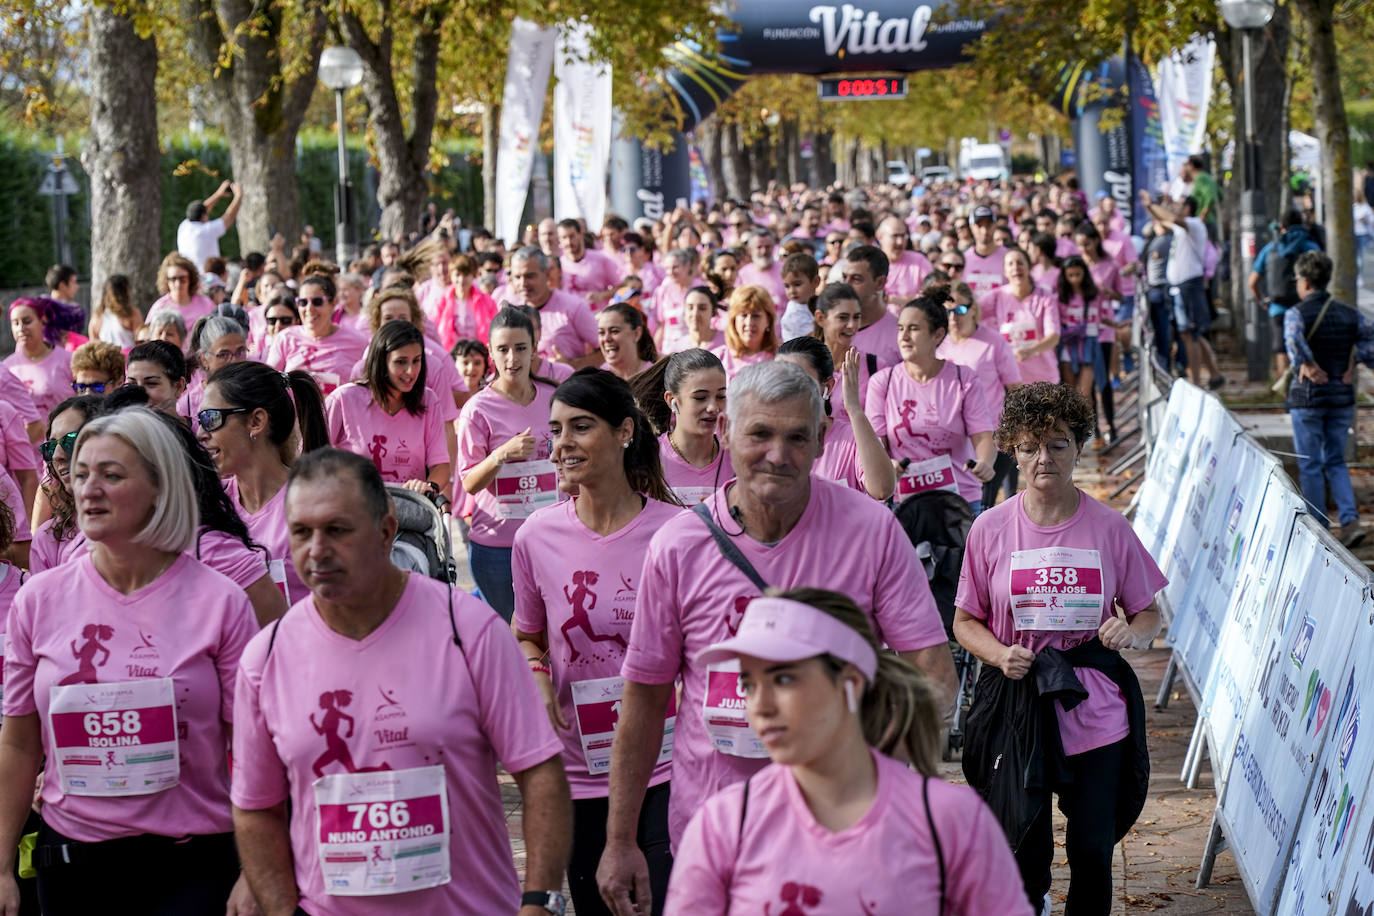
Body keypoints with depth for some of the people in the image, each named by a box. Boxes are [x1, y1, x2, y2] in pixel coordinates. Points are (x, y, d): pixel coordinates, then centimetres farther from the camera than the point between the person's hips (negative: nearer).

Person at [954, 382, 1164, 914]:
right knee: (1025, 853, -1)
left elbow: (1148, 613, 9)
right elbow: (966, 621, 6)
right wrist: (1000, 655, -13)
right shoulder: (990, 529, 0)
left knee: (1093, 851, 3)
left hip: (1096, 712, 1)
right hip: (1017, 706, -1)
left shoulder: (1108, 529, 0)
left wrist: (1132, 632, -14)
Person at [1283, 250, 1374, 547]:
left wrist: (1308, 366, -20)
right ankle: (1350, 520, -3)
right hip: (1342, 396, 4)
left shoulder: (1297, 313, -9)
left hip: (1307, 396, -4)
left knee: (1310, 465, 6)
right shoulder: (1348, 314, 6)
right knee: (1335, 462, 15)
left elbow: (1293, 338, -30)